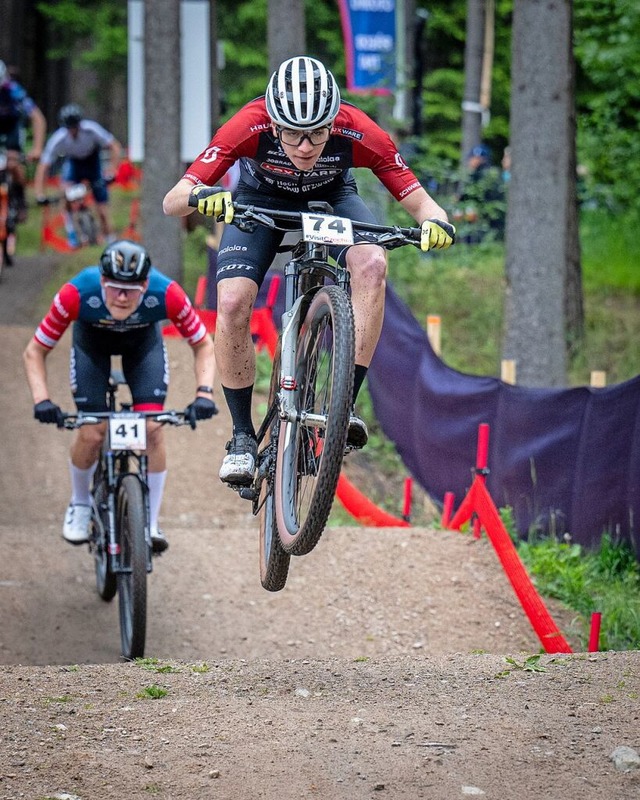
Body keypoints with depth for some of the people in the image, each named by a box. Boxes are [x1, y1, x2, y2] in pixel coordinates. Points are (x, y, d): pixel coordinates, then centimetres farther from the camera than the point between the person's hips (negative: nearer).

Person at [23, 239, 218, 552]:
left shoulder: (166, 294, -37)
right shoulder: (77, 294, -39)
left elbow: (203, 344, -20)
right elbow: (35, 350, -27)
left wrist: (204, 392, -35)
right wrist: (41, 400, -41)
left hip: (143, 341, 1)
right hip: (92, 340, -1)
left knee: (152, 428, -17)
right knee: (91, 433, -12)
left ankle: (151, 522, -3)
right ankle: (80, 504, 18)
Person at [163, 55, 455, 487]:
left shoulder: (357, 132, -35)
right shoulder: (250, 126, -36)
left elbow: (420, 202, -29)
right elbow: (172, 200, -37)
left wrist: (435, 222, -53)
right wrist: (203, 197, -59)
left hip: (332, 196, 0)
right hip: (261, 199, 0)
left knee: (372, 264, -31)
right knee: (232, 303, -22)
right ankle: (243, 435, -4)